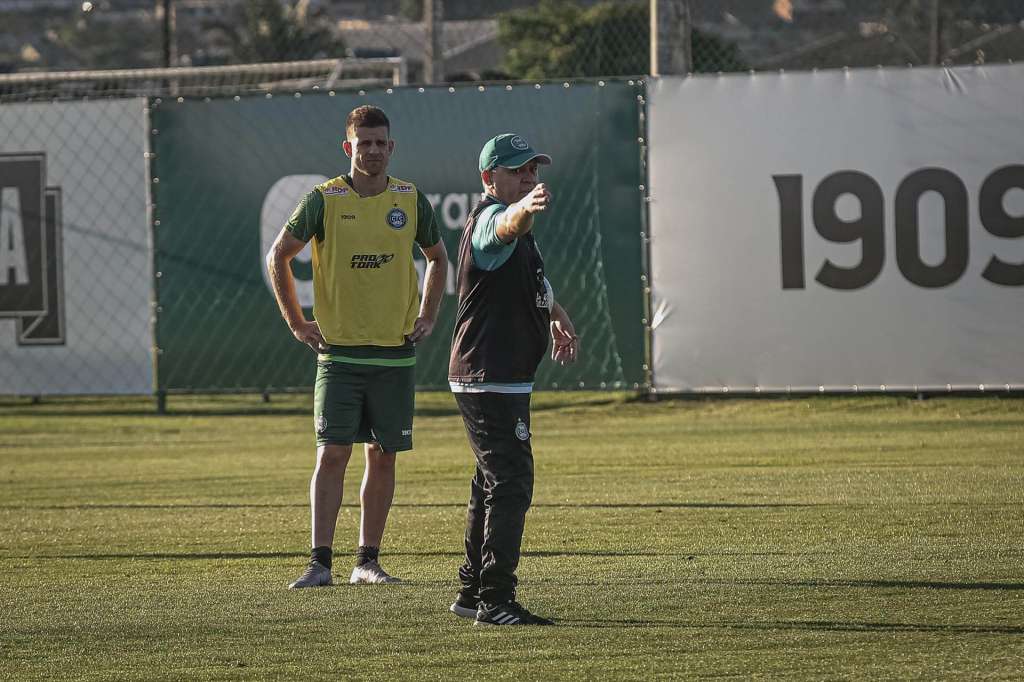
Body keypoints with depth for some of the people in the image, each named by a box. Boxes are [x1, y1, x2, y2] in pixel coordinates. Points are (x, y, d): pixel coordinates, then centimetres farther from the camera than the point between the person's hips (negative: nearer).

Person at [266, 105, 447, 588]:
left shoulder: (410, 200, 4)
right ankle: (320, 562, -7)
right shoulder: (324, 199, -4)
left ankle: (368, 561, 13)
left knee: (383, 457, 5)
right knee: (332, 453, -9)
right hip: (339, 352, -3)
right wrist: (296, 322, 2)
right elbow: (278, 256, 5)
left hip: (395, 353, 3)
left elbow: (437, 258, 21)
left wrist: (427, 317, 12)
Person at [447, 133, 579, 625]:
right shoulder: (490, 217, -16)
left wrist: (557, 316, 41)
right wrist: (527, 206, -63)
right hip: (490, 378, -11)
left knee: (495, 482, 18)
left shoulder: (515, 221, 16)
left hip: (503, 380, 11)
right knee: (511, 483, -13)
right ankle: (495, 601, -13)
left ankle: (473, 592, 28)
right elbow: (509, 226, -43)